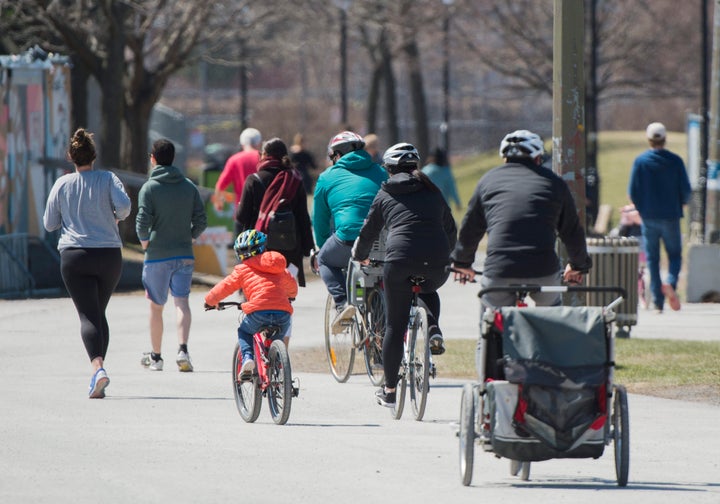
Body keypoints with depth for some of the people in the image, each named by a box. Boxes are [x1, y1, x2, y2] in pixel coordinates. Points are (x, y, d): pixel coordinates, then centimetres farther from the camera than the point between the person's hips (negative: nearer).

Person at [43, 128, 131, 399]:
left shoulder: (62, 184, 2)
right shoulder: (108, 179, 1)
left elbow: (49, 223, 7)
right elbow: (124, 204, -15)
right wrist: (116, 218, 6)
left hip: (74, 257, -1)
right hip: (109, 253, 1)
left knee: (88, 315, -9)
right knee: (100, 313, 18)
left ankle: (97, 367, -31)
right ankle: (98, 371, 19)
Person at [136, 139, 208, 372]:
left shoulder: (149, 188, -7)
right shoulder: (189, 186, 4)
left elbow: (142, 221, -16)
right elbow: (201, 220, 2)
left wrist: (145, 242, 0)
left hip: (157, 256, -2)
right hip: (185, 255, 2)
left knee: (156, 306, 10)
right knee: (182, 302, -1)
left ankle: (155, 356, 20)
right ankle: (182, 349, -23)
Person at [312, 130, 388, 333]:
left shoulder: (327, 178, 16)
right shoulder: (380, 173, 23)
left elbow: (319, 220, 22)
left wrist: (323, 246, 38)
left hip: (349, 236, -3)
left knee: (325, 260, 26)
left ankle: (342, 303, 2)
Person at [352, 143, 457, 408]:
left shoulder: (385, 195, 14)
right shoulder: (433, 193, 20)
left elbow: (368, 232, 21)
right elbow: (450, 229, 28)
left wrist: (359, 256, 42)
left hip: (400, 259, -2)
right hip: (436, 262, 2)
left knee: (395, 326, 8)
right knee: (429, 291, 37)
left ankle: (389, 390, 12)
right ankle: (434, 330, 7)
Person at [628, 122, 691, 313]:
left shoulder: (640, 161, -5)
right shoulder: (675, 161, -5)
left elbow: (632, 191, -4)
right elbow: (686, 190, -3)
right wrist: (679, 204, 18)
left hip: (649, 217, 0)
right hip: (671, 216, 0)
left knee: (652, 259, 7)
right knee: (675, 255, 11)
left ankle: (658, 303, 4)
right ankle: (670, 282, -20)